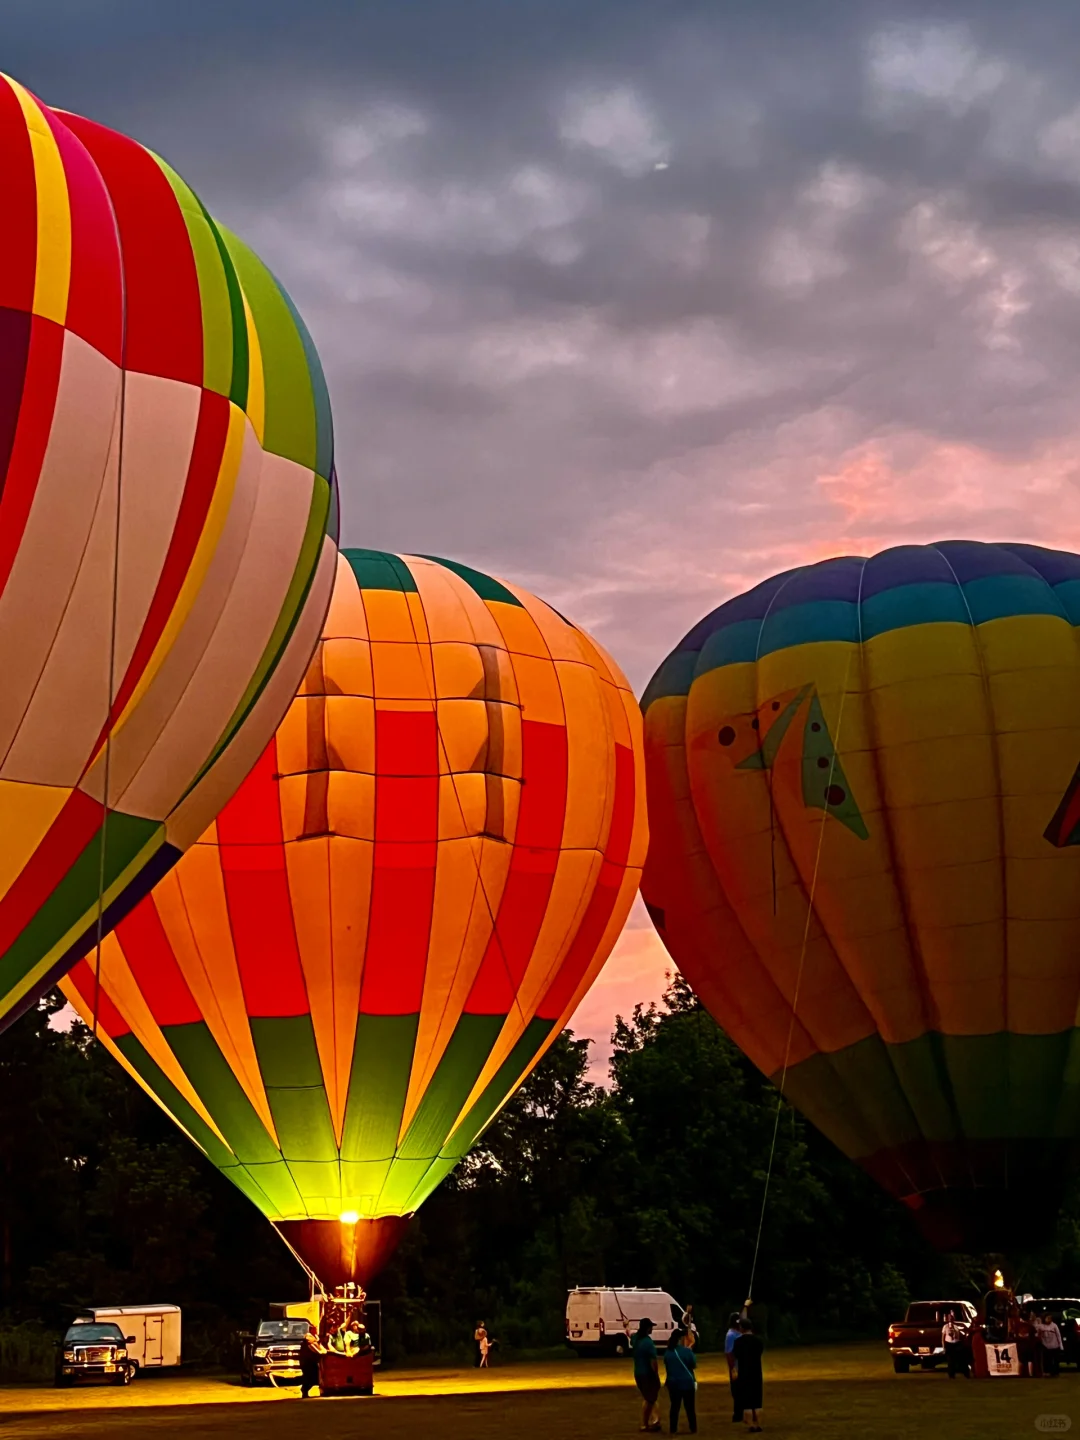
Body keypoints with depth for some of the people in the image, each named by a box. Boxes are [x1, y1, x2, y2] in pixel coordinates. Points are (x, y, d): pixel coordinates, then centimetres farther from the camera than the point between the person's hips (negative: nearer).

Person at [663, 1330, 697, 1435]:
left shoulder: (667, 1352, 2)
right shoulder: (686, 1351, -13)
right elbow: (694, 1366, -3)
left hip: (673, 1383, 4)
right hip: (687, 1383, -4)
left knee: (674, 1406, 10)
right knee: (689, 1407, 5)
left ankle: (673, 1430, 10)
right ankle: (693, 1429, 9)